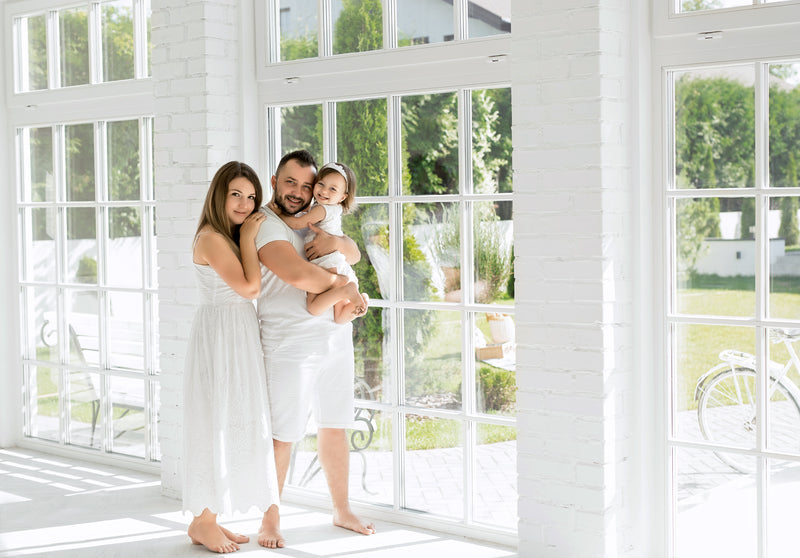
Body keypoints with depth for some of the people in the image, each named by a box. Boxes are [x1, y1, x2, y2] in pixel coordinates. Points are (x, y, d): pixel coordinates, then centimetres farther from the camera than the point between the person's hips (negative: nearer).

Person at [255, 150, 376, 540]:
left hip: (335, 340, 8)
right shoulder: (265, 224, -12)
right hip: (289, 348, -7)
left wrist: (336, 241, -8)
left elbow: (355, 256, 14)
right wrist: (342, 286, -11)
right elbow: (298, 274, -25)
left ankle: (342, 511, 26)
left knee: (334, 429, 15)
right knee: (283, 436, -3)